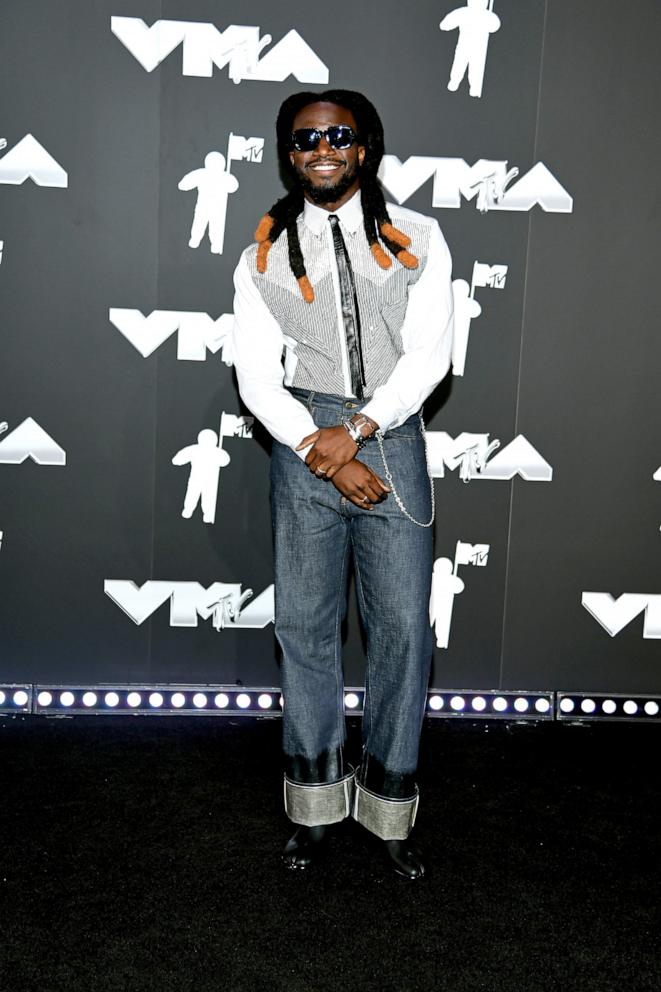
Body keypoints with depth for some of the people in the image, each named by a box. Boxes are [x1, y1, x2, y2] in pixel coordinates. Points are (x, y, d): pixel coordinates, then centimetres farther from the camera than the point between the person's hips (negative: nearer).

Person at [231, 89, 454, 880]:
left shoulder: (417, 240, 6)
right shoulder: (264, 256, 8)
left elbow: (428, 355, -3)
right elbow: (256, 374, 0)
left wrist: (356, 429, -15)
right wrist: (323, 452, -13)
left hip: (391, 435, 0)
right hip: (301, 439, 1)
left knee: (402, 624, 1)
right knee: (304, 622, 5)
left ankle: (389, 808, 16)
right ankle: (315, 804, 20)